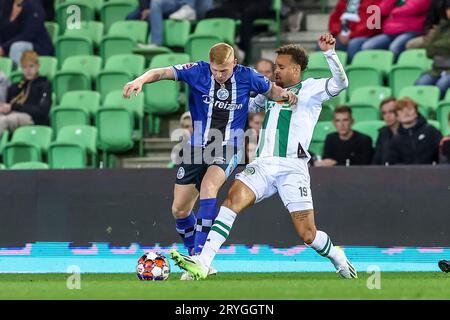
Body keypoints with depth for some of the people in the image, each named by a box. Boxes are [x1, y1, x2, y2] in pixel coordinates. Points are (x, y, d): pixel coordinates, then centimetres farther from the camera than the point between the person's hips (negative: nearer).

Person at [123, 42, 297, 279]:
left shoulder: (247, 77, -5)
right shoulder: (198, 72, -8)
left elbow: (271, 90, 13)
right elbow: (162, 72, -16)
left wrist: (284, 94, -10)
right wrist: (140, 80, -36)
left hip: (227, 149, -3)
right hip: (197, 148, 3)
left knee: (208, 187, -32)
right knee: (179, 210, 3)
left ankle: (199, 254, -31)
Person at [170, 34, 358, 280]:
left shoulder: (311, 89, 5)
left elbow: (340, 83, -13)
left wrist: (329, 53, -25)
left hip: (292, 168, -5)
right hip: (262, 165, 5)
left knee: (308, 235, -6)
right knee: (232, 199, -23)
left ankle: (339, 260, 27)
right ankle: (202, 263, -33)